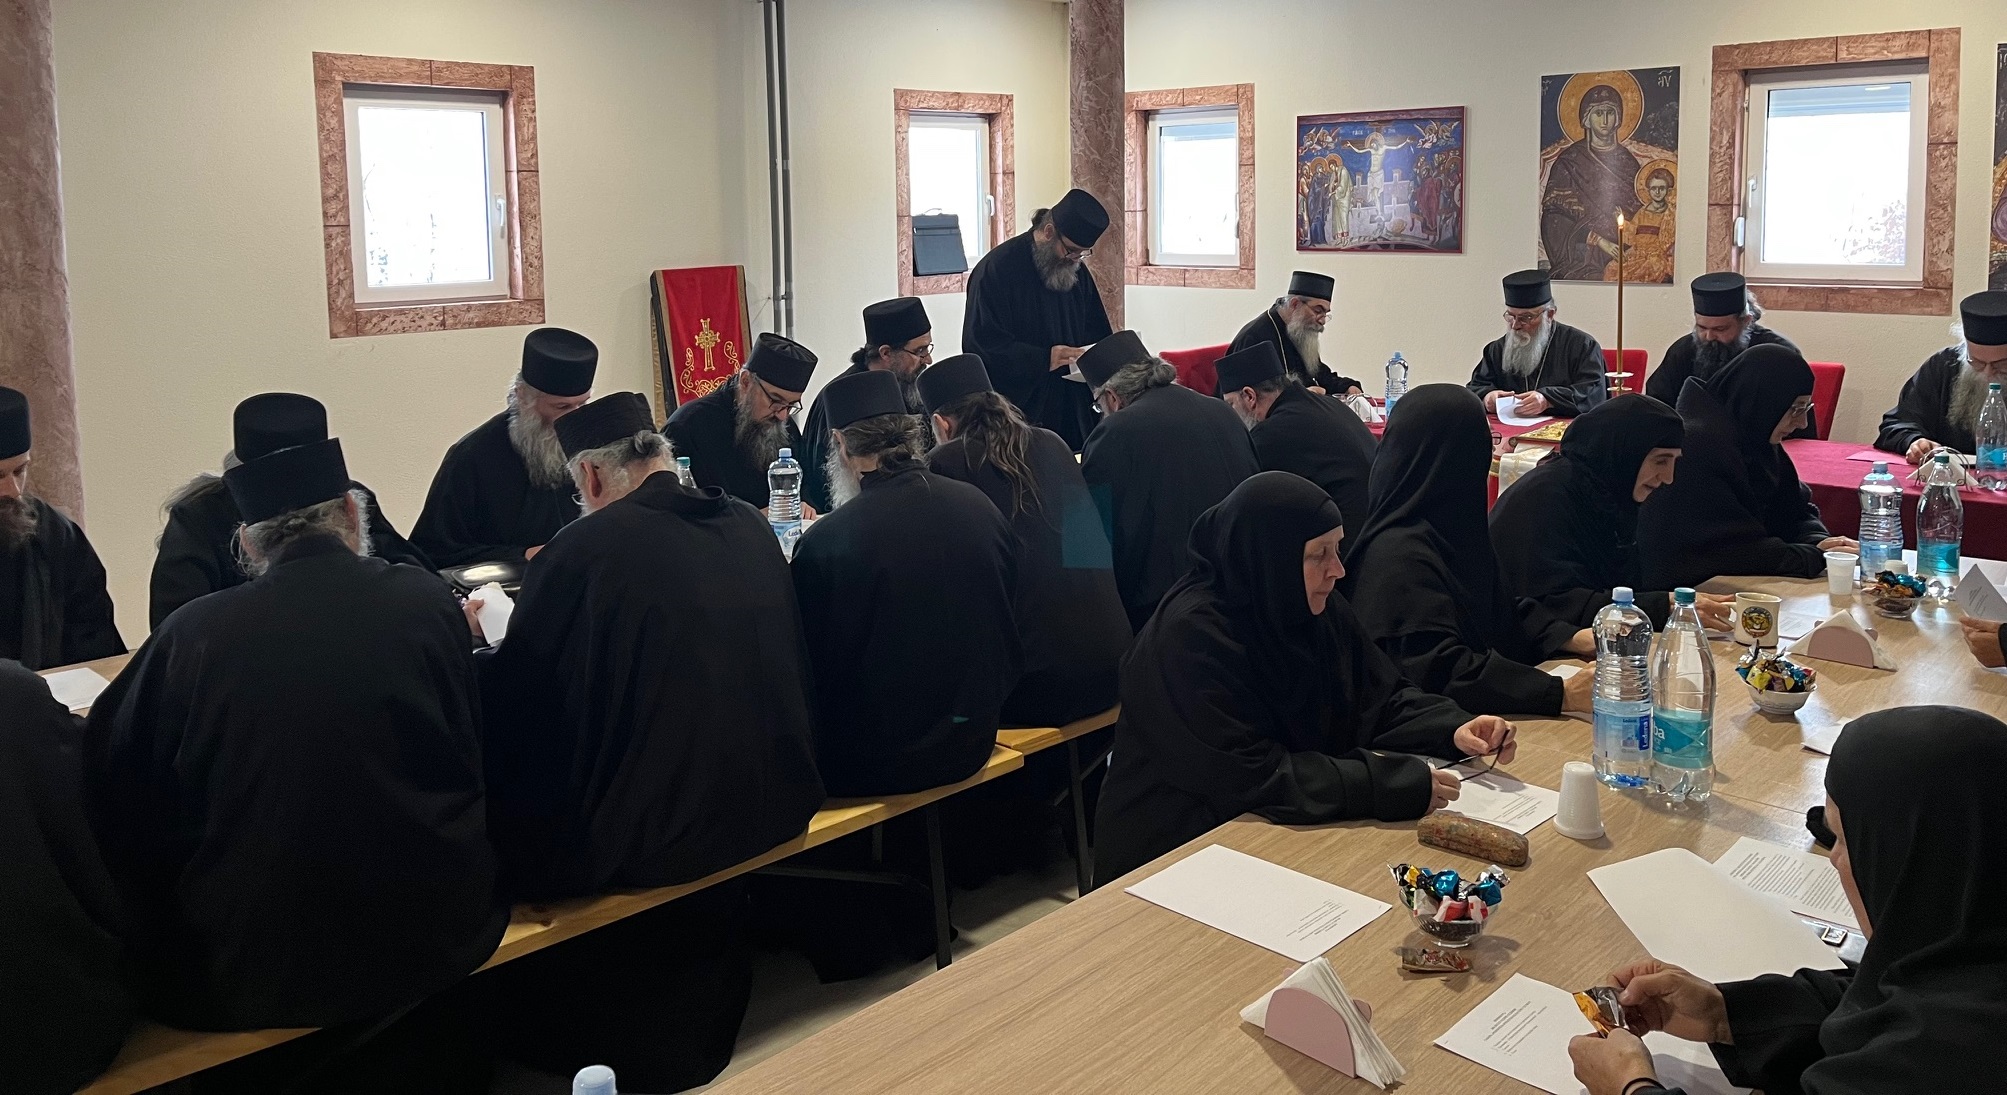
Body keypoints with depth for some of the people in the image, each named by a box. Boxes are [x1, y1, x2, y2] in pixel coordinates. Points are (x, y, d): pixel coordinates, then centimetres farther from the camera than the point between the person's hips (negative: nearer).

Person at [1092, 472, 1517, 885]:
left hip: (1283, 833, 8)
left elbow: (1384, 700, 7)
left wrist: (1454, 730, -13)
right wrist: (1394, 786, -29)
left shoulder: (1320, 611, 1)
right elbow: (1253, 777, -28)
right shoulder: (1190, 637, -24)